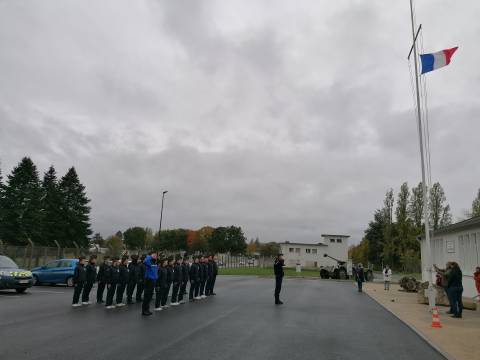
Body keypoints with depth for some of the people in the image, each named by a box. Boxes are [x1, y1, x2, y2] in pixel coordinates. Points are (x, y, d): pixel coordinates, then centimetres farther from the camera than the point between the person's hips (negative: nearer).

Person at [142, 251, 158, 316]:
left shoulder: (155, 263, 9)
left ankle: (147, 309, 27)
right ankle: (144, 311, 7)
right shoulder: (149, 262, -15)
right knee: (147, 296, -2)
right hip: (148, 280, -8)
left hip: (153, 281, 8)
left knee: (150, 296, 16)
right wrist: (151, 256, -26)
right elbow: (145, 261, -38)